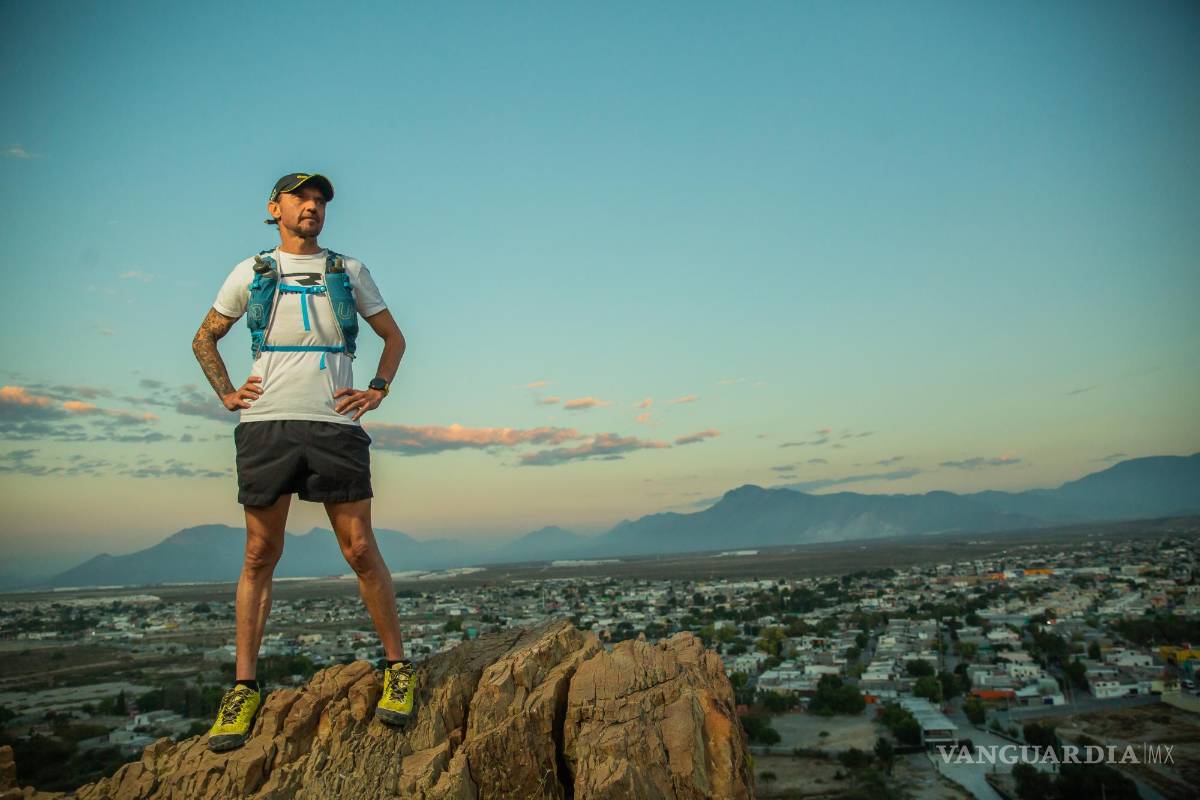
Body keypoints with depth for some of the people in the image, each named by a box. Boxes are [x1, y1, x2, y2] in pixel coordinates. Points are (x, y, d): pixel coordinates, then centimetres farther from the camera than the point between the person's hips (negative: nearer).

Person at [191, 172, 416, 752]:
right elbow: (204, 338, 23)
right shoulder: (251, 273, 14)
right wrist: (226, 393, 8)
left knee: (360, 551, -3)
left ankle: (397, 667, 8)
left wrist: (377, 392, 6)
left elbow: (394, 337, 20)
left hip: (334, 424, 0)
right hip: (265, 426, 1)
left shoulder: (349, 271, 15)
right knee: (259, 557, 4)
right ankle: (244, 689, 13)